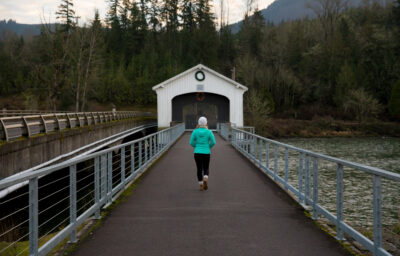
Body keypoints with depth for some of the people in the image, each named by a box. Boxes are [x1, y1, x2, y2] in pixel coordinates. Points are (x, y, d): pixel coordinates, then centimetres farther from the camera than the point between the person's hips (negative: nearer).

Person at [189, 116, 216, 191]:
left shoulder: (195, 131, -2)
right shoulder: (209, 132, -4)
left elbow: (191, 143, -2)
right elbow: (213, 142, -7)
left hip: (197, 153, 1)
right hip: (206, 153, 0)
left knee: (199, 169, 14)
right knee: (206, 169, 10)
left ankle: (201, 185, 13)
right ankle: (205, 179, -20)